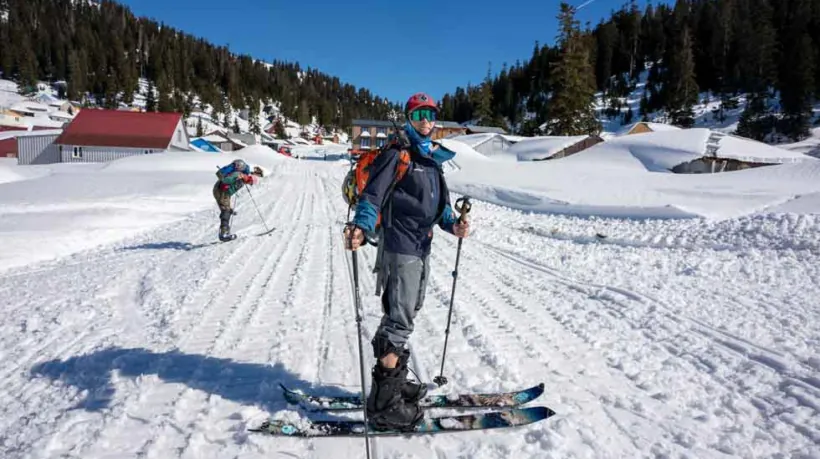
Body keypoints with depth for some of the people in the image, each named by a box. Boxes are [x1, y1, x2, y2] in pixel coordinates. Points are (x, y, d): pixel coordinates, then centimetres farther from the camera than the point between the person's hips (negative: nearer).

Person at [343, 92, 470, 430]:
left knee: (406, 313, 17)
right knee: (399, 319, -9)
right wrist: (361, 227, -33)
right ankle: (384, 402, 0)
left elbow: (441, 200, 18)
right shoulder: (397, 154, -8)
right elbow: (373, 194, -16)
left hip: (422, 246, 9)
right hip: (400, 246, -9)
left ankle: (394, 380, 33)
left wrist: (452, 224, -1)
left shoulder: (433, 157, 17)